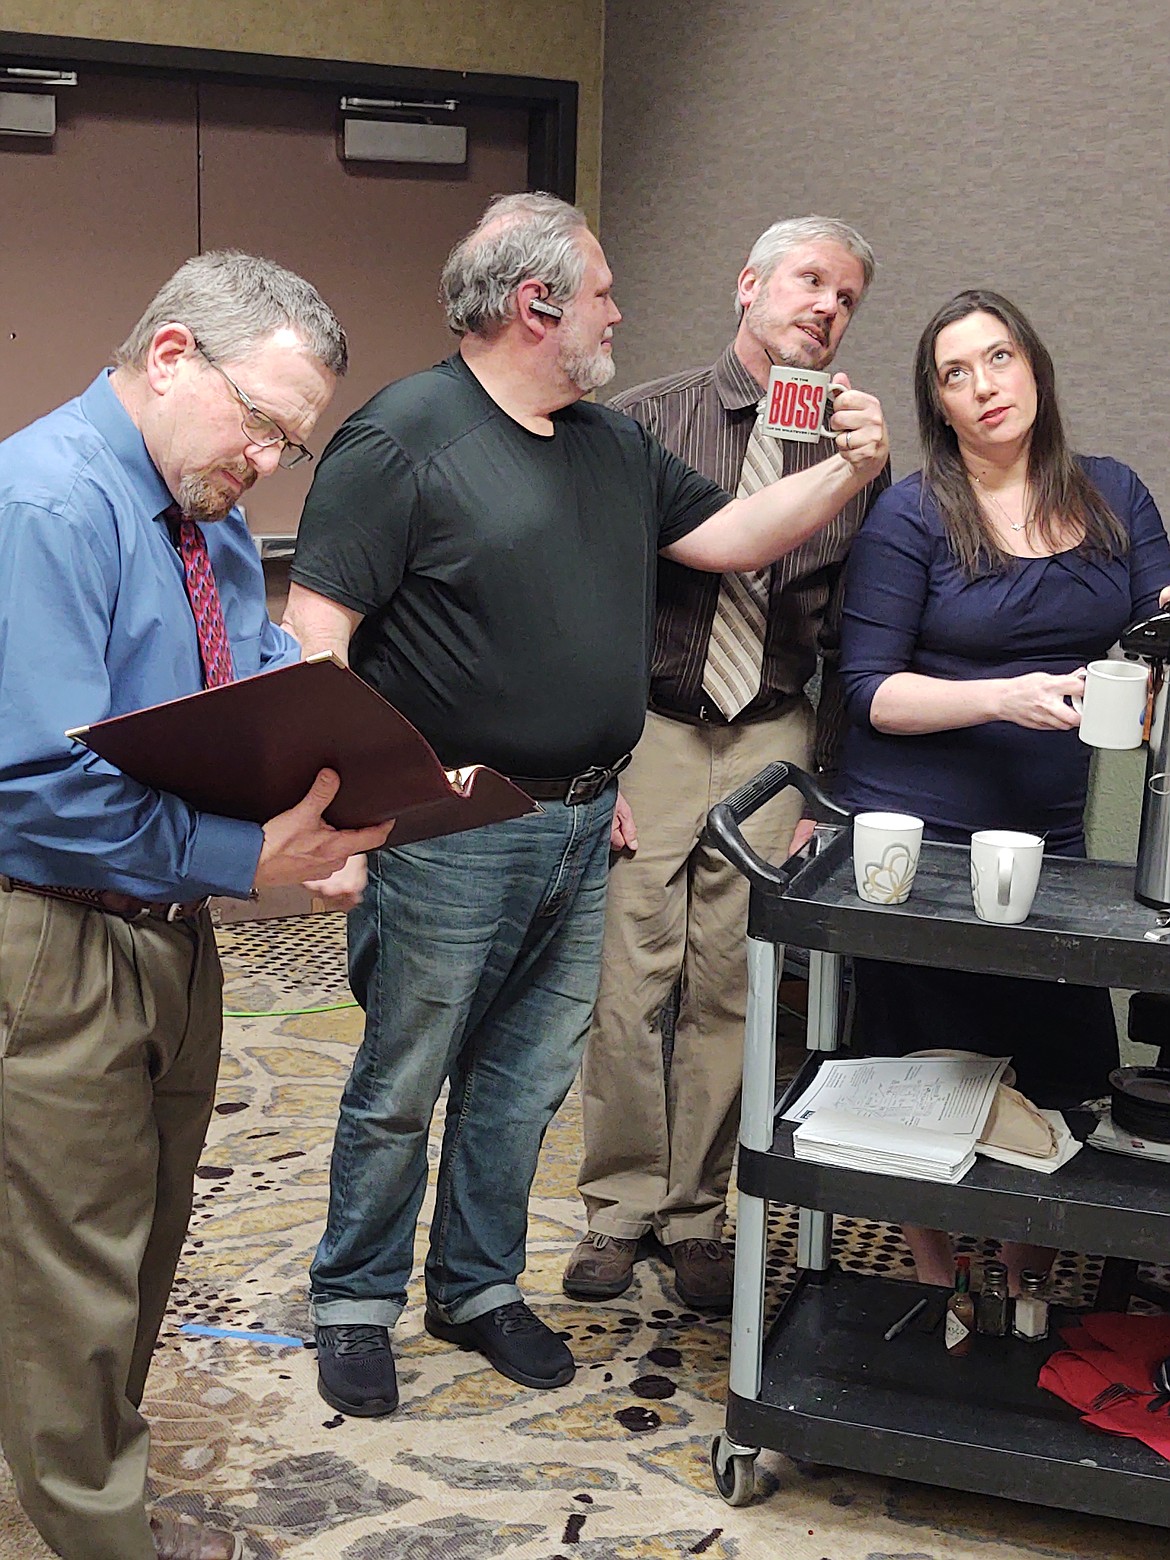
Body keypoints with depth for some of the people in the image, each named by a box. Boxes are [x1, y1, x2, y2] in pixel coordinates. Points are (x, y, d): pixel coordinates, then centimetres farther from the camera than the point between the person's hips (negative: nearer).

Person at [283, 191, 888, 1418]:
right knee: (399, 1086, 6)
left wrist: (851, 471, 3)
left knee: (525, 1081, 15)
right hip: (446, 837, -7)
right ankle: (354, 1303, 24)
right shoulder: (402, 436, -11)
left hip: (579, 827, 7)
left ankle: (478, 1286, 32)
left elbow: (732, 536, 17)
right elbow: (314, 632, -15)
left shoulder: (613, 447, 13)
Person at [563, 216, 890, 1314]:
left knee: (729, 994, 6)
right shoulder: (645, 421, 1)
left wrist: (823, 779, 2)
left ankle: (696, 1214, 22)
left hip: (773, 742, 2)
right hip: (648, 732, -1)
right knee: (627, 987, 0)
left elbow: (857, 638, 8)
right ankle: (620, 1209, 17)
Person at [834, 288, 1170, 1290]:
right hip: (915, 833, -3)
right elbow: (871, 691, -8)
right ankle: (935, 1293, 24)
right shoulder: (911, 516, -5)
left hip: (1047, 834, 3)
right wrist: (1005, 697, -22)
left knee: (1062, 1074, 3)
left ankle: (1030, 1296, 24)